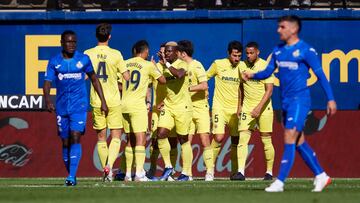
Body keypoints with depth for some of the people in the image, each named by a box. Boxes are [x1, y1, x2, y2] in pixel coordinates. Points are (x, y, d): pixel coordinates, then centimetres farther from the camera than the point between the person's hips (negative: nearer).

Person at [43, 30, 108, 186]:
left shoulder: (83, 59, 3)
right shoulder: (54, 62, 3)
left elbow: (94, 79, 13)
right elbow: (47, 82, -3)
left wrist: (103, 101, 10)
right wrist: (47, 101, -21)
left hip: (79, 105, -2)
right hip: (62, 107, 2)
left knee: (75, 138, -16)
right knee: (65, 142, 6)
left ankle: (72, 177, -21)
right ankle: (71, 176, 18)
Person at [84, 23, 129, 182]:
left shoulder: (88, 54, -2)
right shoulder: (115, 54, -7)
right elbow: (126, 77, -5)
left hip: (96, 101, 2)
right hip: (113, 100, -2)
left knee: (101, 137, 11)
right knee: (116, 136, 3)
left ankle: (105, 171, 12)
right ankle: (109, 164, -18)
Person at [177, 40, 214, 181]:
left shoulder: (196, 66, -10)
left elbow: (204, 86, -21)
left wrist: (187, 89, -22)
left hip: (200, 107, -6)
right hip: (187, 109, 6)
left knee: (205, 141, -8)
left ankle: (210, 172, -5)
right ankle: (188, 173, 4)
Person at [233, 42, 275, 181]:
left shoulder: (265, 67, -9)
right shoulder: (243, 66, 5)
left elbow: (269, 90, -13)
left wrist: (259, 108, -21)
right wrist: (239, 106, 14)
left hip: (263, 108, -4)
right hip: (247, 107, 4)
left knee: (266, 141, 2)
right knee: (242, 139, -9)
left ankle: (269, 172, 14)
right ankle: (241, 172, -14)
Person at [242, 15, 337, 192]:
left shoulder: (306, 50, -9)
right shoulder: (278, 50, 12)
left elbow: (320, 75, -7)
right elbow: (268, 72, 15)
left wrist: (330, 98, -10)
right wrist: (252, 75, -5)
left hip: (300, 100, -8)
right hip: (286, 101, 8)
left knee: (289, 139, -13)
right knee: (299, 142, 11)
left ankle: (280, 182, -16)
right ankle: (321, 176, 22)